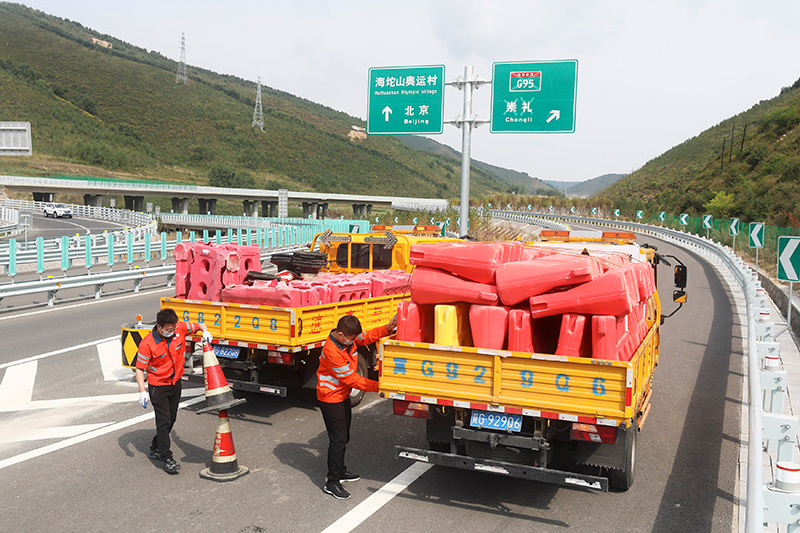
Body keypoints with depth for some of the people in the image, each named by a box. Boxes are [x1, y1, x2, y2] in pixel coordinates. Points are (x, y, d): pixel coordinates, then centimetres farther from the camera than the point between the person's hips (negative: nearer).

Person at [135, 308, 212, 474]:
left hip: (176, 382, 5)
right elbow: (140, 368, -16)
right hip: (158, 386, -5)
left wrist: (205, 332, -19)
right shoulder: (147, 344, -23)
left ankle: (155, 448, 36)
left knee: (171, 419, 16)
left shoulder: (179, 328, -13)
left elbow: (199, 325, 3)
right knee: (164, 421, -6)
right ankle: (167, 459, 2)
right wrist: (142, 391, -24)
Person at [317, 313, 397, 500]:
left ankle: (340, 470, 37)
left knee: (343, 437, 20)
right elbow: (351, 379, -27)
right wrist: (378, 386, -23)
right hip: (331, 399, -9)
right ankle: (332, 482, 7)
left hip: (343, 395, 9)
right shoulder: (332, 352, -32)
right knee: (338, 439, -4)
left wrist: (387, 328, -18)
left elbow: (367, 337, 1)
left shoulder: (348, 336, -9)